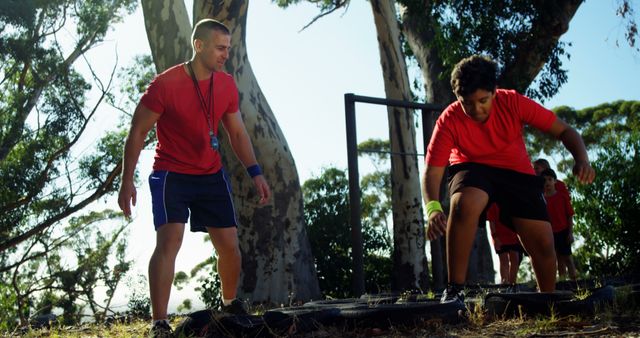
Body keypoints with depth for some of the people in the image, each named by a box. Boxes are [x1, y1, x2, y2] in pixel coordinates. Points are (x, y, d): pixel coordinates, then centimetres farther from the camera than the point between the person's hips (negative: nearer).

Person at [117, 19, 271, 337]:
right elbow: (137, 133, -10)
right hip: (171, 175, -5)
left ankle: (230, 303, 32)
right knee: (169, 241, -20)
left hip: (211, 176, 5)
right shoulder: (165, 84, -16)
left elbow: (237, 133, 12)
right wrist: (127, 182, -14)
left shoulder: (227, 85, 0)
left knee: (230, 244, 6)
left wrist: (255, 172, 3)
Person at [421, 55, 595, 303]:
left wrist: (582, 160, -33)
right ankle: (454, 290, -29)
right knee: (464, 204, -38)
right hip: (472, 169, -2)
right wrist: (433, 208, -45)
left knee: (543, 244, -9)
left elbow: (564, 131, -13)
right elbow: (432, 171, -26)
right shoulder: (450, 120, -22)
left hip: (517, 173, 2)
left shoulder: (513, 103, -19)